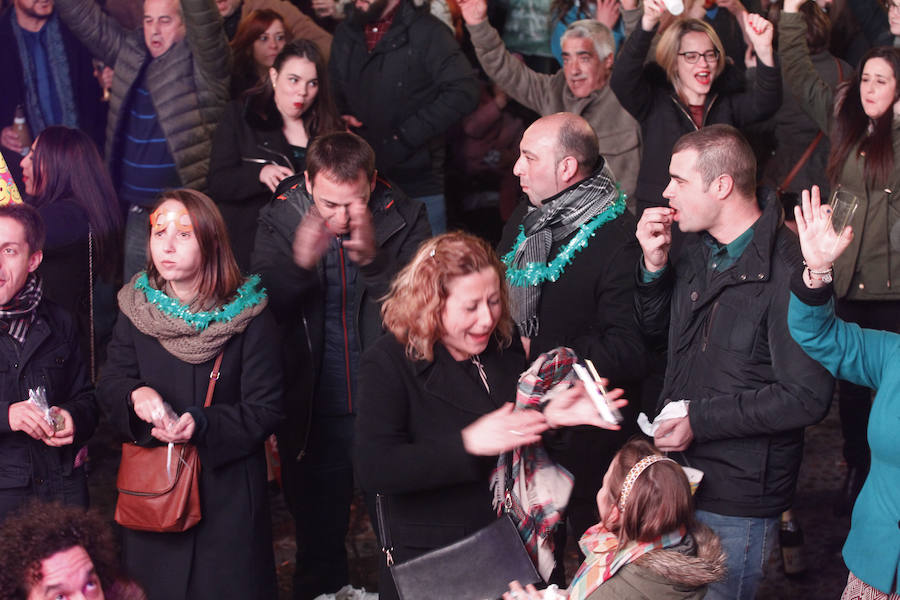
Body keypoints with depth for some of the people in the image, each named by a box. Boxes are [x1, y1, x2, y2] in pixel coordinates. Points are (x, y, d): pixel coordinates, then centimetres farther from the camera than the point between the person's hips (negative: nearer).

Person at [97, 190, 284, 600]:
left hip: (227, 487, -3)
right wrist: (135, 395, -18)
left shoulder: (248, 316, -10)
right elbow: (109, 385, 5)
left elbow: (266, 410, -10)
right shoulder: (135, 309, 1)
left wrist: (203, 423, -26)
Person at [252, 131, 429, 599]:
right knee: (318, 544, 16)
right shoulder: (280, 220, -6)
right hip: (313, 414, 1)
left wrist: (373, 258, -32)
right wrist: (298, 264, -31)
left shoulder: (404, 219, -8)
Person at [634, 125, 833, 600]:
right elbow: (656, 333, 16)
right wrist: (654, 265, -2)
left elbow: (808, 397, -23)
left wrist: (700, 419, -20)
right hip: (680, 472, 8)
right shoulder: (695, 250, 4)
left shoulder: (785, 271, -22)